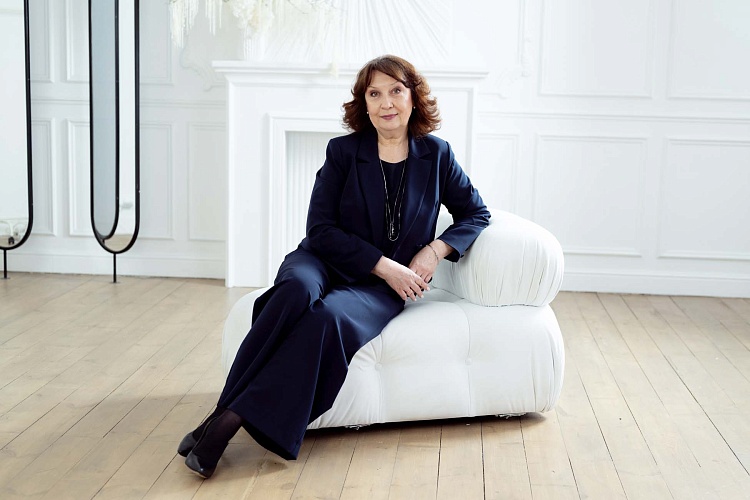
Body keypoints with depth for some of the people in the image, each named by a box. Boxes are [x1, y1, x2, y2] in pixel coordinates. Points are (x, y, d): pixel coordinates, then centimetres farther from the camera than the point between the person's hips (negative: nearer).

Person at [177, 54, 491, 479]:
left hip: (383, 286, 0)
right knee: (297, 289, -37)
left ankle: (232, 419, -36)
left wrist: (435, 250, -5)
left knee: (329, 315, -35)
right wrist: (385, 265, -13)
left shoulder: (435, 155, 6)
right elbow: (321, 229, -4)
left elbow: (476, 213, 13)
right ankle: (224, 409, -37)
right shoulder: (344, 151, 2)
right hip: (326, 261, 0)